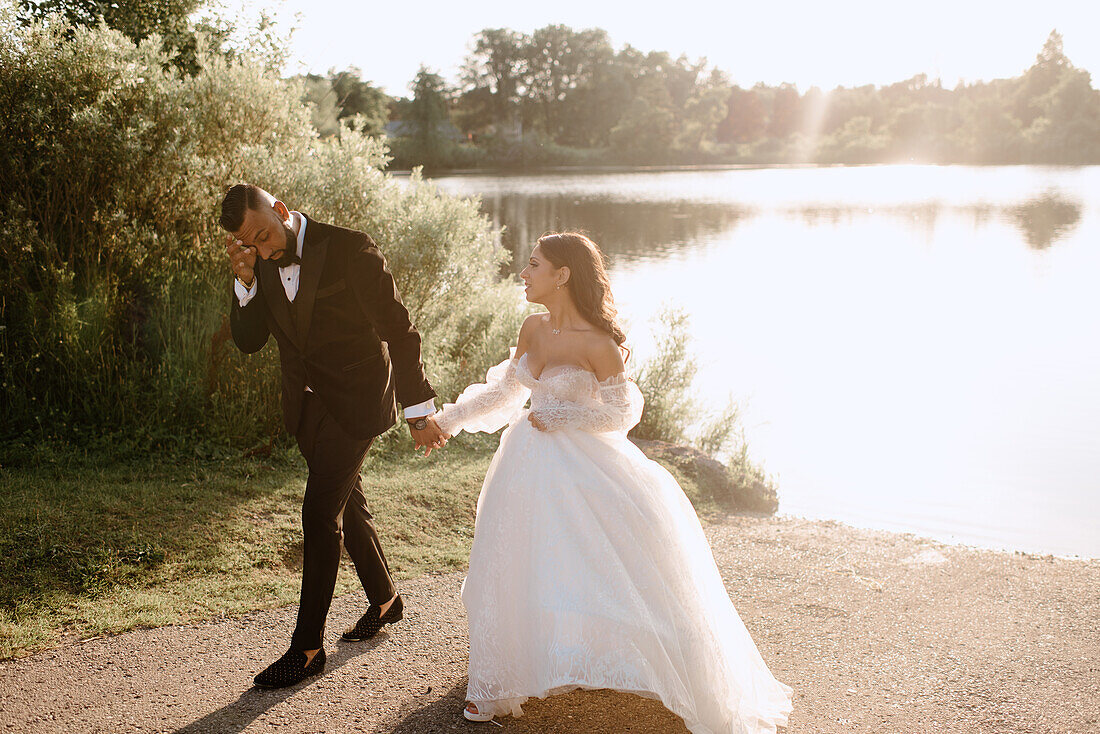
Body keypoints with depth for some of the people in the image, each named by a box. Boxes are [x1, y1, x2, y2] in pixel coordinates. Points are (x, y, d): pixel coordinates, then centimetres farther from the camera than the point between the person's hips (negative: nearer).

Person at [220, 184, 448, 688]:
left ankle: (308, 648, 0)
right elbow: (248, 341, -1)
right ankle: (384, 600, 40)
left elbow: (397, 329, -16)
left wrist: (419, 410, -16)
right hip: (307, 406, 7)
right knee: (346, 505, 19)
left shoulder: (349, 249, -18)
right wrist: (245, 281, -18)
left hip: (355, 401, -7)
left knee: (320, 512, -10)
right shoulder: (260, 263, 0)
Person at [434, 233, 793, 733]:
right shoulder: (533, 329, 1)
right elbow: (504, 391, 13)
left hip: (583, 470, -6)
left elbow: (623, 412, -10)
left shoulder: (596, 343, -18)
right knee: (513, 573, 13)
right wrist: (446, 420, 13)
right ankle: (498, 686, 33)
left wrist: (557, 417, -14)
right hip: (531, 467, 6)